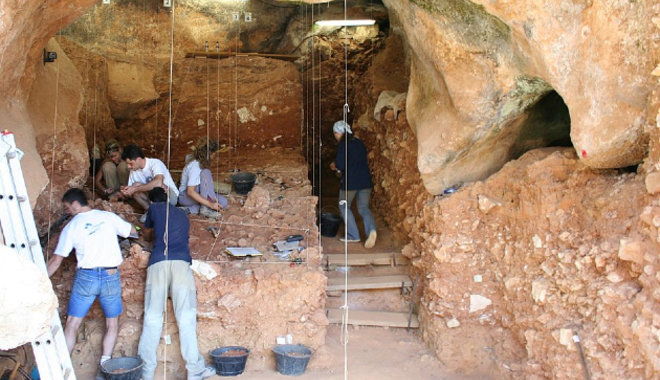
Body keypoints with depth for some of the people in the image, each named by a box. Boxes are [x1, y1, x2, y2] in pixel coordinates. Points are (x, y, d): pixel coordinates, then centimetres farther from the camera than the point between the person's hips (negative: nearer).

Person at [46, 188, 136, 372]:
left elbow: (56, 260, 3)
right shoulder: (109, 217, 3)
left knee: (71, 325, 9)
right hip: (111, 276, 1)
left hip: (85, 277, -1)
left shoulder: (71, 227, 1)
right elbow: (132, 231, 17)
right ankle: (105, 363, 6)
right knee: (112, 324, 13)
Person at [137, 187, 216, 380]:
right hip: (181, 263, 1)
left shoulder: (154, 208, 21)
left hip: (157, 262, 0)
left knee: (152, 319, 1)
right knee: (186, 318, -3)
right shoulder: (182, 214, 27)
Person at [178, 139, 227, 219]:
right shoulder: (195, 167, -26)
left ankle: (191, 209, -14)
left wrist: (213, 197, -7)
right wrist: (210, 204, -36)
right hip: (186, 196, -9)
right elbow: (190, 192, -32)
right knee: (206, 173, -30)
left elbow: (207, 184, 8)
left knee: (223, 202, -12)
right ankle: (205, 209, -28)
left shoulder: (202, 163, 0)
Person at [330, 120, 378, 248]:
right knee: (363, 207, 11)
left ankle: (353, 235, 11)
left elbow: (340, 165, -16)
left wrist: (334, 165, 8)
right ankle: (371, 230, -16)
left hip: (350, 182, -6)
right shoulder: (358, 143, 14)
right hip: (365, 180, 6)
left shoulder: (343, 144, -9)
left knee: (344, 206, 14)